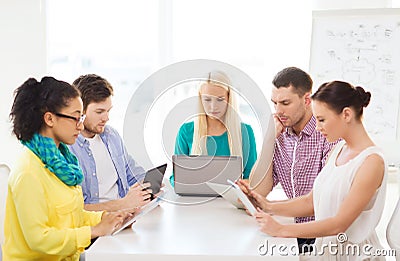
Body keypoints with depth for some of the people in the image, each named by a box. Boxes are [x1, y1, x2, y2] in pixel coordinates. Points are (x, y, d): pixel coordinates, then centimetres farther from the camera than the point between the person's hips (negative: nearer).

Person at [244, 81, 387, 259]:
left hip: (354, 253, -6)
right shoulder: (338, 150, 9)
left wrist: (281, 230, -19)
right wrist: (269, 207, -4)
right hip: (325, 248, 6)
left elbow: (339, 223, -18)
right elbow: (311, 202, 9)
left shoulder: (372, 161, -16)